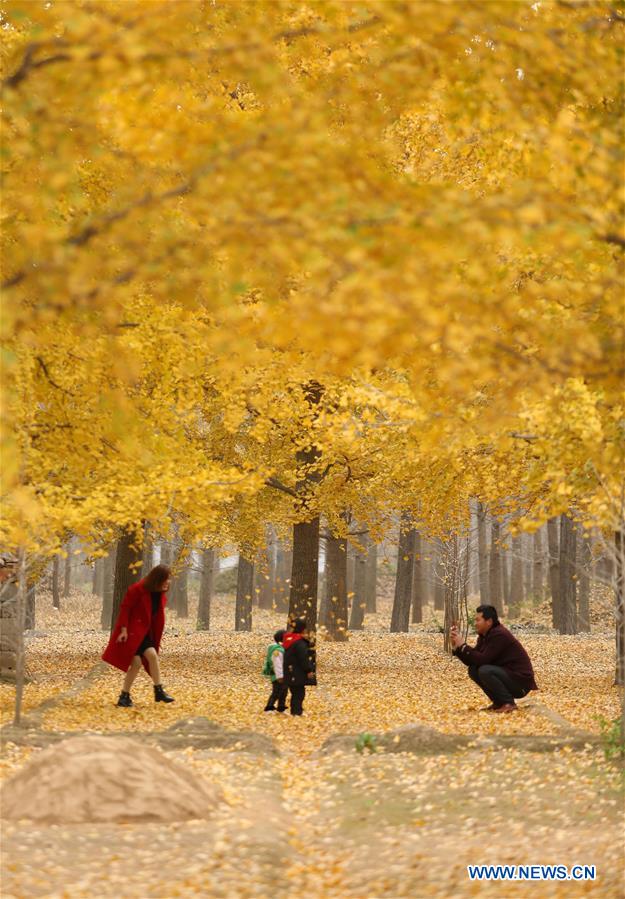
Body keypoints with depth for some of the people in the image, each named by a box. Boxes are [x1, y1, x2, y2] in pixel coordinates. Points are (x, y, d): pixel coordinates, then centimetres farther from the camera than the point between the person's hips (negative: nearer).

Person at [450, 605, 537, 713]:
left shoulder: (499, 635, -19)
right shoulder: (484, 636, 9)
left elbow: (483, 659, -24)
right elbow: (471, 661, 8)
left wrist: (463, 645, -19)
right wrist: (457, 647, -4)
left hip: (521, 681, -9)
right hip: (506, 674, 9)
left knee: (484, 671, -28)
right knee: (473, 670, 1)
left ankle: (509, 703, -16)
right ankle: (499, 702, 7)